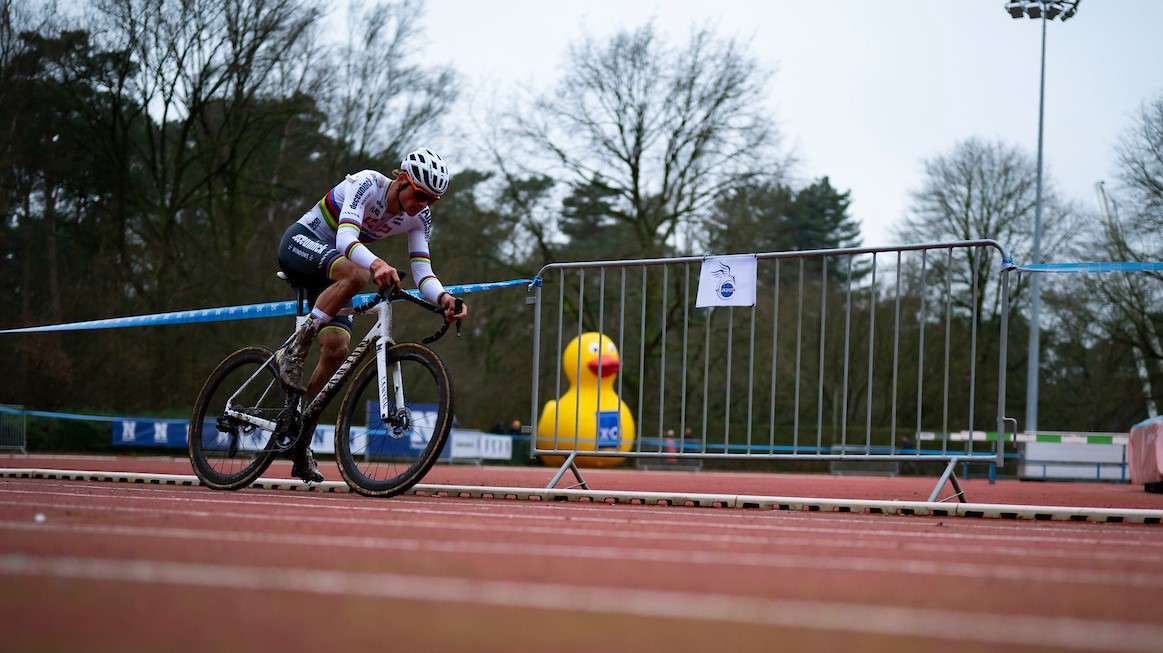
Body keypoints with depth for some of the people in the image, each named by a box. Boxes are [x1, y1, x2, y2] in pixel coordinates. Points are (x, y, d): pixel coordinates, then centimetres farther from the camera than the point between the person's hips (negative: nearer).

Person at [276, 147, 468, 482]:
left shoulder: (419, 217, -8)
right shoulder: (368, 184, -26)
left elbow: (422, 271, -16)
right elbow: (346, 239, -40)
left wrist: (443, 297, -38)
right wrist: (377, 264, -60)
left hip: (329, 272, 6)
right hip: (301, 241, -6)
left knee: (337, 349, -11)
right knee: (355, 274, -38)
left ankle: (300, 445, 0)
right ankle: (293, 350, -27)